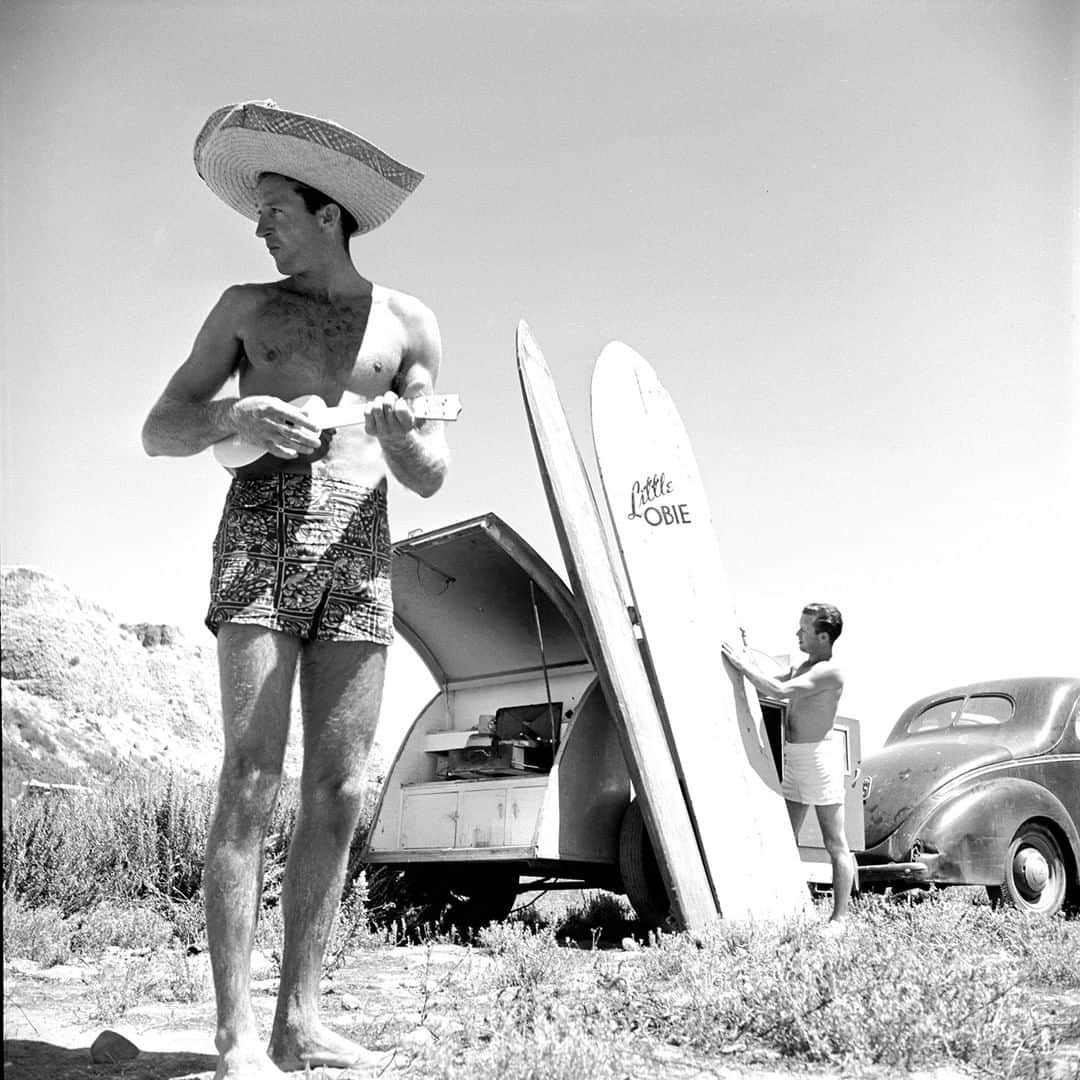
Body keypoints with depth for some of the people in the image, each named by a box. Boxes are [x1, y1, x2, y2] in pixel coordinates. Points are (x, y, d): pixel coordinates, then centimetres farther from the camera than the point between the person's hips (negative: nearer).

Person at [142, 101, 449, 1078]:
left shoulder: (408, 322, 15)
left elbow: (433, 480, 12)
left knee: (338, 793, -2)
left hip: (361, 553, 2)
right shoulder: (247, 307, 14)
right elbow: (159, 431, 9)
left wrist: (403, 436, -11)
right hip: (262, 534, -1)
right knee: (252, 781, -11)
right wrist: (237, 416, -11)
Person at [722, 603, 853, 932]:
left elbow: (780, 691, -27)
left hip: (819, 754, -9)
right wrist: (745, 654, 11)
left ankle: (839, 918, 4)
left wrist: (741, 663, -19)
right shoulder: (803, 666, 14)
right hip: (793, 757, 9)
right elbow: (768, 681, 20)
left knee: (835, 843, -1)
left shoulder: (829, 671, -17)